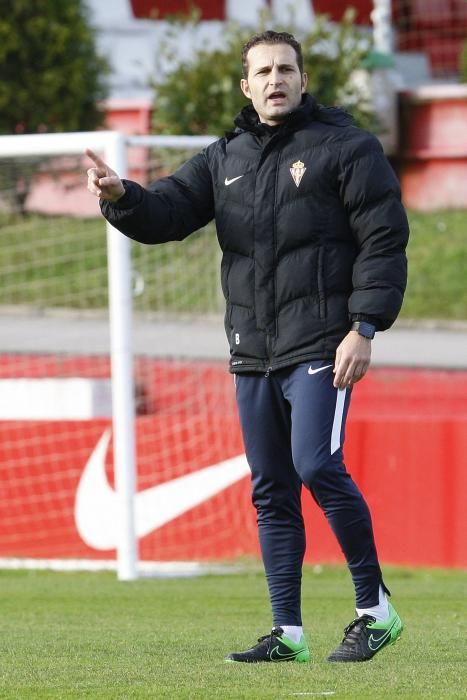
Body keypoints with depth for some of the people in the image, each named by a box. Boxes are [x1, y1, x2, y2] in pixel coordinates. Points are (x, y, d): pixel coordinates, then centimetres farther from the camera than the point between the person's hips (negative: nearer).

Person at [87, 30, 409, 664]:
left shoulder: (345, 147, -2)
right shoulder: (225, 159, 15)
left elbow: (384, 241, -7)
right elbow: (167, 212, 8)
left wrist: (364, 327, -15)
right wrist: (120, 196, -14)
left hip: (320, 346, -6)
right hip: (252, 352, 6)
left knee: (317, 464, -19)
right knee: (271, 492, 6)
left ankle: (375, 608, -7)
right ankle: (288, 634, 11)